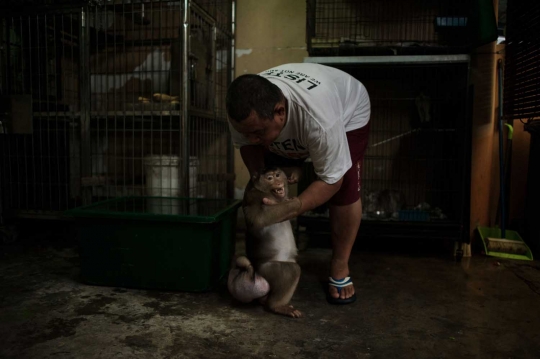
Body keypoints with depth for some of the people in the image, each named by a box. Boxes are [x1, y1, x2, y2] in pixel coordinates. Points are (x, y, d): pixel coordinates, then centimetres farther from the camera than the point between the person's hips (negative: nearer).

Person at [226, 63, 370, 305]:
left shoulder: (319, 118, -47)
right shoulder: (244, 111, -33)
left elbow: (331, 181, -36)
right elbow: (246, 145, -11)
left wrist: (290, 209, -45)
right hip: (292, 130, 5)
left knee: (345, 190, -18)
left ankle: (340, 268, 1)